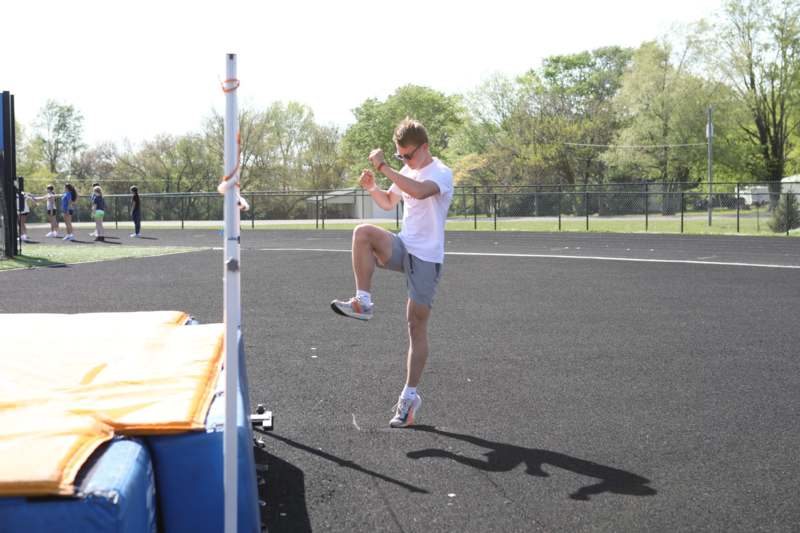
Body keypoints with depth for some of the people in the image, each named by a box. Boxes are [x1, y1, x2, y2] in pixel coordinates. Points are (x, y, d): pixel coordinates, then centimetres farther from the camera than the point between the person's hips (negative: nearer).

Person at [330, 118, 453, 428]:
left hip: (426, 258, -6)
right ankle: (362, 303, -21)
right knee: (363, 232, -25)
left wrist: (383, 167, -32)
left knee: (417, 326, -2)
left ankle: (410, 396, 8)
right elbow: (388, 203, 25)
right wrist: (371, 187, 3)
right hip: (403, 247, 6)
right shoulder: (407, 171, 13)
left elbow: (419, 191, -33)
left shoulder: (441, 173, -11)